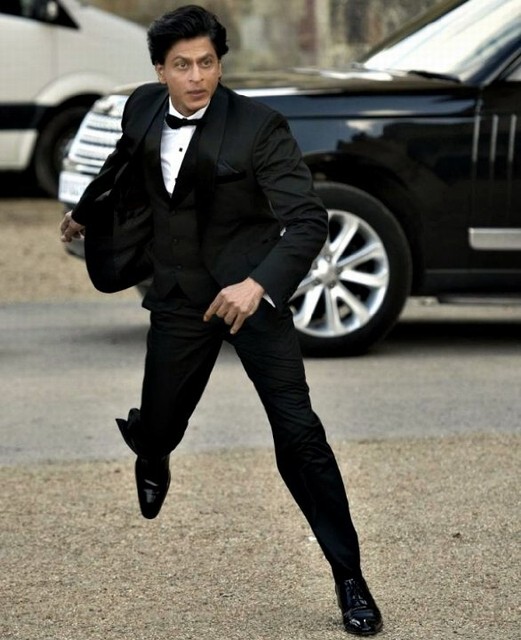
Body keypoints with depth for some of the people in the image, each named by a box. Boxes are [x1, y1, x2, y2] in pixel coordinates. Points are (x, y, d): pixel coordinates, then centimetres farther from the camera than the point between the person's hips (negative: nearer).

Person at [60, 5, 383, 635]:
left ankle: (349, 577, -4)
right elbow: (123, 163, 22)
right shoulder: (143, 108, -2)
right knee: (160, 424, 12)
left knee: (297, 430, -13)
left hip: (252, 288, -4)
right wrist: (83, 211, 39)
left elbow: (307, 219, -23)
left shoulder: (259, 126, -18)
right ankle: (151, 461, 54)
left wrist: (258, 284, -39)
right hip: (180, 295, 4)